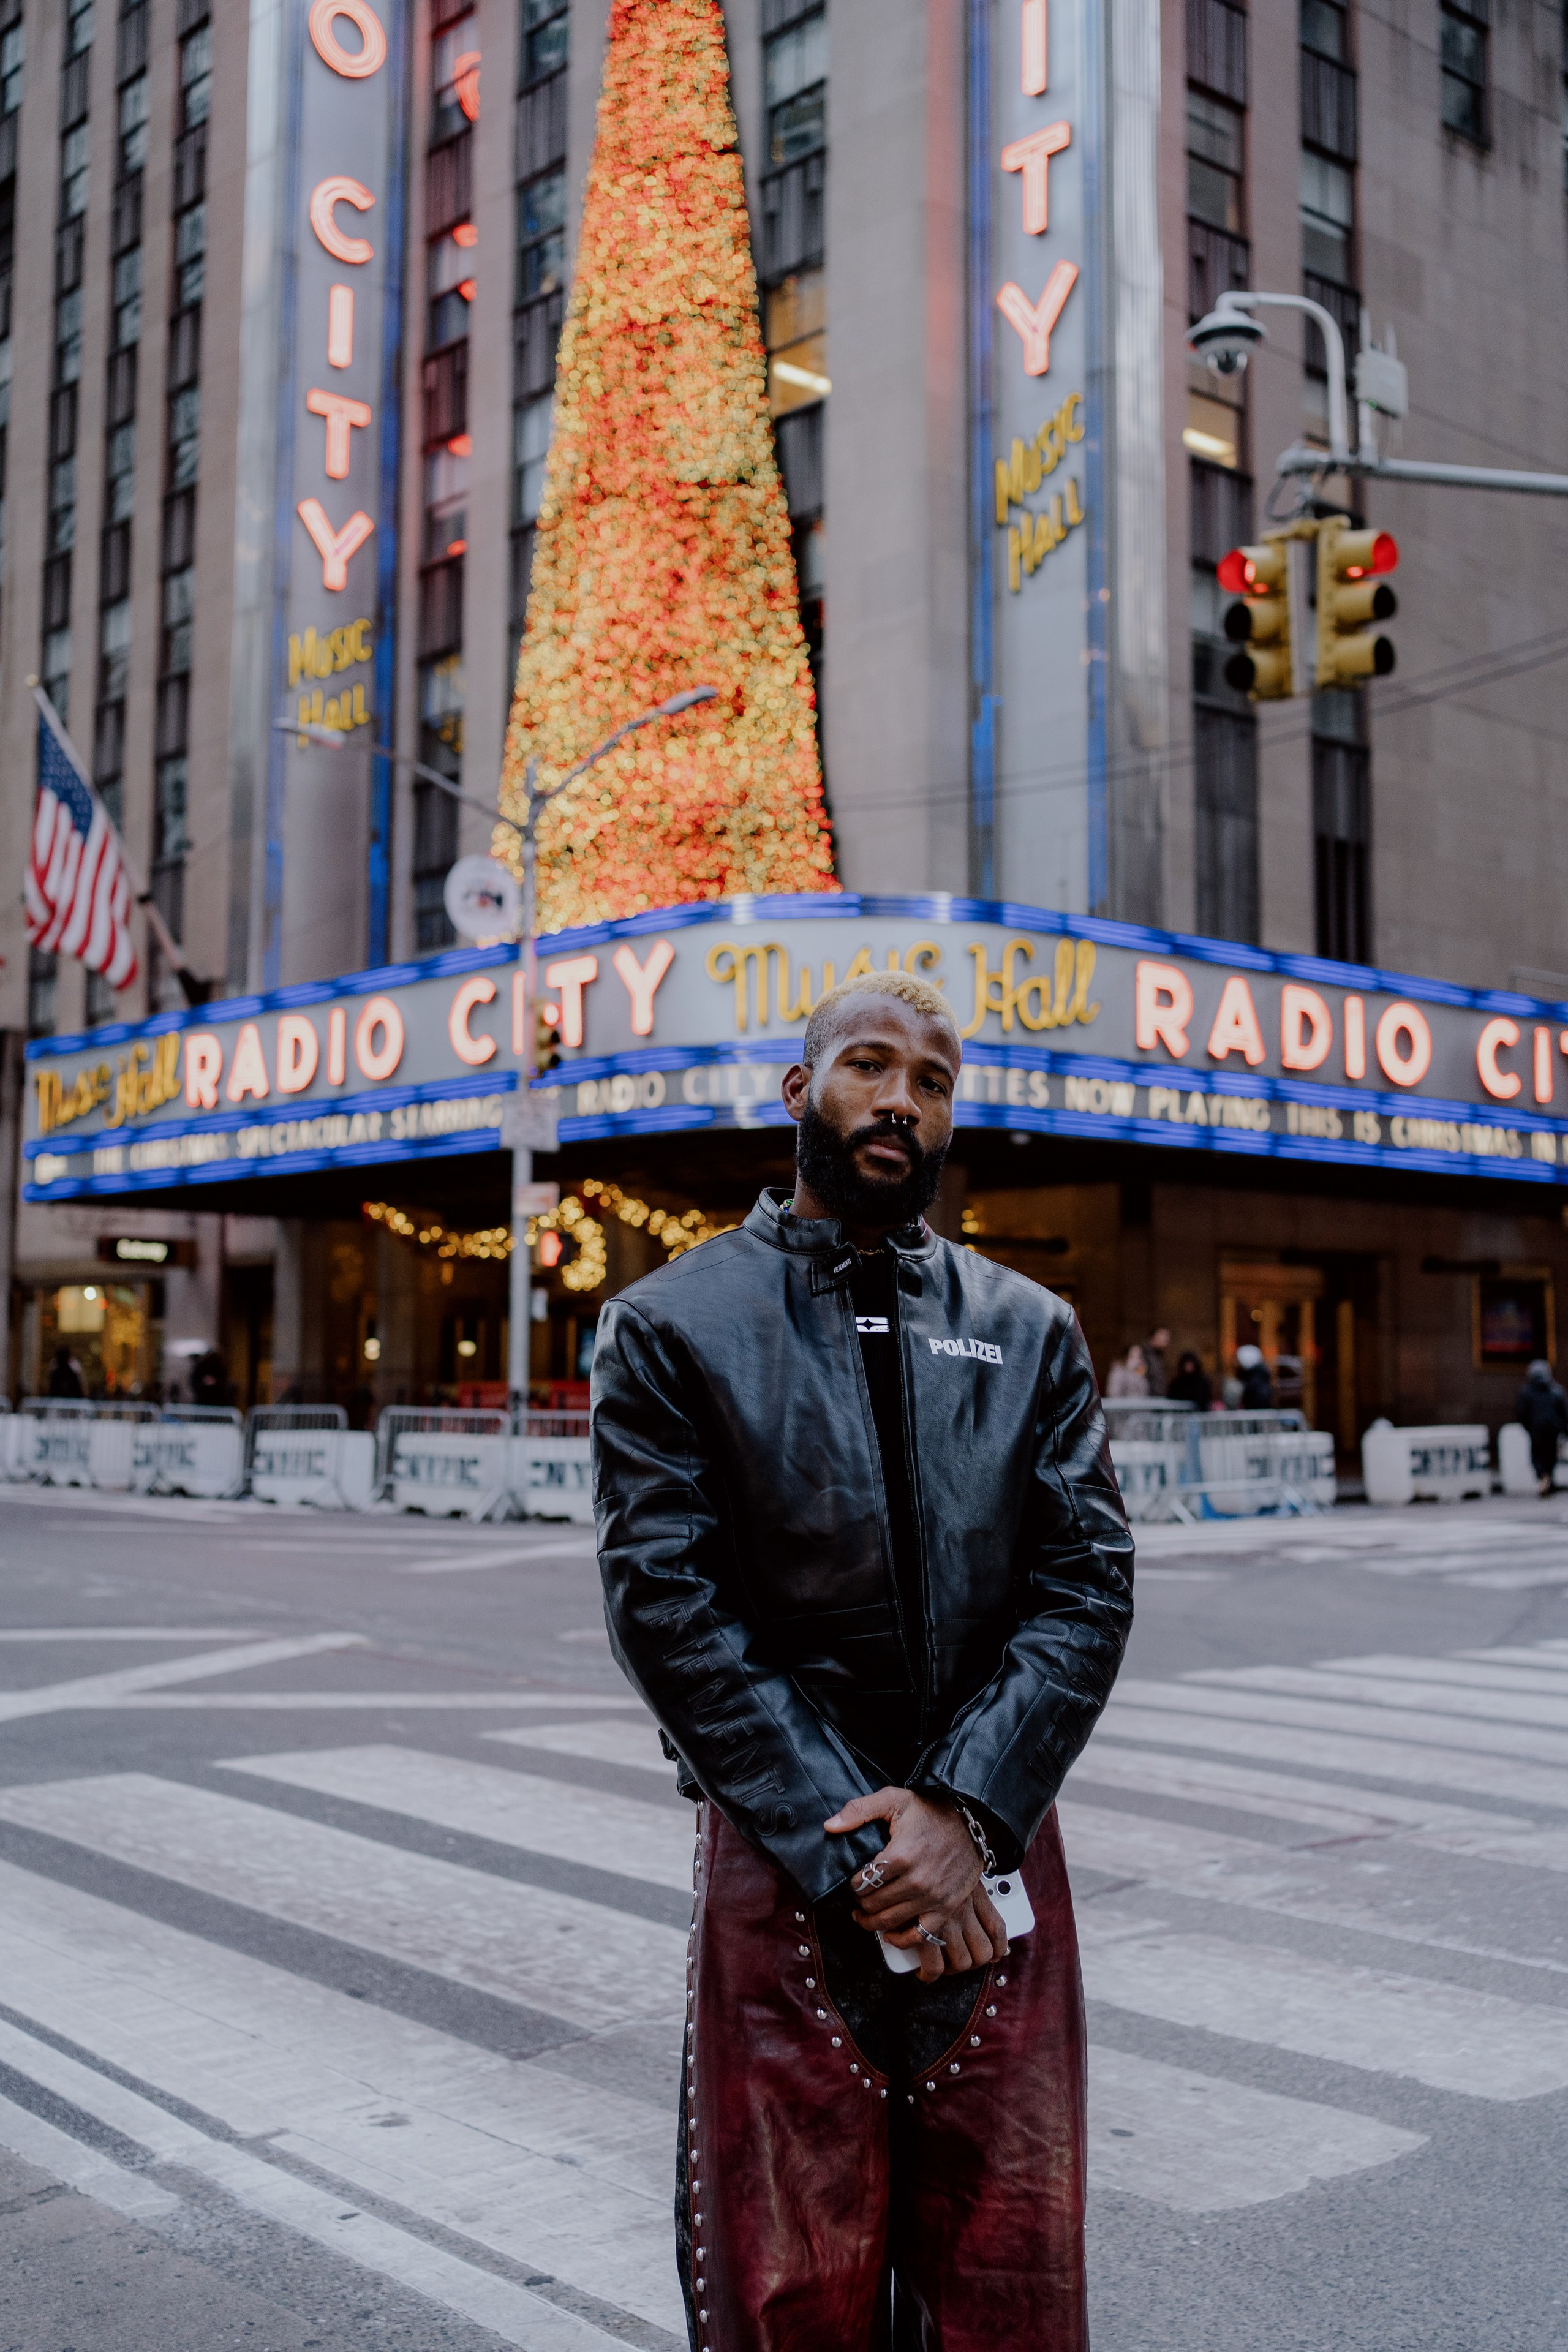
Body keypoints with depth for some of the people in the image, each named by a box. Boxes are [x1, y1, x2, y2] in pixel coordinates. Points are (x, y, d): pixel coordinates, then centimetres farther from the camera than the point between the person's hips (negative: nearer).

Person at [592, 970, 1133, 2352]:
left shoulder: (1031, 1332, 9)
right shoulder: (672, 1328, 0)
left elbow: (1088, 1585, 1)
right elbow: (671, 1613, -7)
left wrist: (961, 1810, -12)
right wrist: (858, 1852, -12)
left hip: (995, 1859, 3)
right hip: (784, 1870, -2)